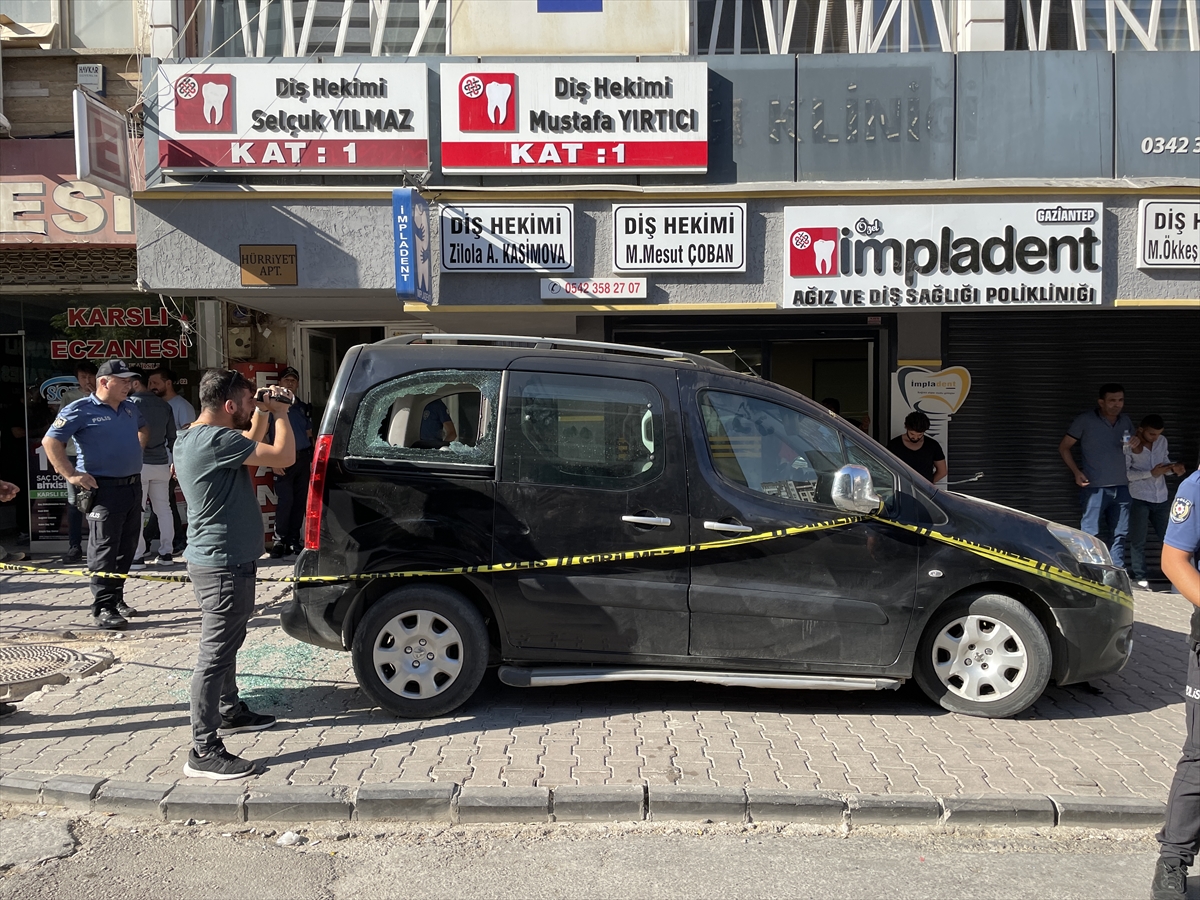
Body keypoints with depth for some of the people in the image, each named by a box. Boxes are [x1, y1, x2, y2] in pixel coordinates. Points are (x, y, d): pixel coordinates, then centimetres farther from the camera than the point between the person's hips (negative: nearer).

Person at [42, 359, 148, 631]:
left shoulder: (130, 409, 12)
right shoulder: (81, 410, -9)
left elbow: (144, 428, 35)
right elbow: (50, 441, -14)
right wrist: (71, 474, -17)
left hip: (133, 486, 7)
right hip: (104, 489, -7)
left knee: (126, 548, 13)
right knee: (104, 550, -4)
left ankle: (117, 598, 24)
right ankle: (103, 608, 1)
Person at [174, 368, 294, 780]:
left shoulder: (190, 439, 10)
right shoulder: (216, 440, -23)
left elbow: (249, 447, 24)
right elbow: (284, 456, -25)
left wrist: (262, 414, 10)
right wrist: (280, 413, -10)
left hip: (213, 558, 11)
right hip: (223, 564, -11)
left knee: (227, 642, 25)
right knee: (216, 654, -6)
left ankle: (230, 711, 42)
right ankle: (204, 751, -1)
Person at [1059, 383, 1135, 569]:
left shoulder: (1126, 421, 10)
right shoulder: (1085, 420, -5)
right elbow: (1064, 447, 0)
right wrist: (1076, 472, -10)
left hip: (1121, 487, 5)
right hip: (1095, 487, -5)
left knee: (1120, 534, 8)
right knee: (1091, 533, -5)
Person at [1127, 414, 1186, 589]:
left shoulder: (1162, 441, 5)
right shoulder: (1129, 445, -12)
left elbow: (1164, 464, 13)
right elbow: (1125, 473, -15)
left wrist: (1174, 468, -9)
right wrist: (1151, 473, -22)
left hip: (1161, 498, 5)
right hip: (1139, 499, -5)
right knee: (1138, 540, 3)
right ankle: (1139, 575, 11)